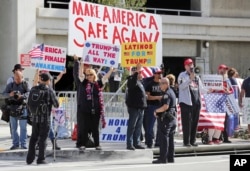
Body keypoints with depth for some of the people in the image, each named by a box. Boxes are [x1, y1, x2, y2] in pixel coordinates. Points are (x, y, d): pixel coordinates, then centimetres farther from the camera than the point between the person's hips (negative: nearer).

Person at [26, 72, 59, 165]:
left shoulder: (33, 89, 3)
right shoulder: (49, 90, -8)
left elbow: (29, 103, 8)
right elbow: (56, 105, -5)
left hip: (35, 117, 4)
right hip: (45, 117, -4)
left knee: (34, 137, 13)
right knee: (43, 138, 2)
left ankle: (30, 158, 12)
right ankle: (41, 159, 2)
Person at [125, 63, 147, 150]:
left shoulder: (139, 82, 19)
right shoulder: (132, 81, -9)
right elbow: (133, 81, -35)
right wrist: (137, 71, -38)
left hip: (140, 107, 9)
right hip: (134, 107, -9)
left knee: (138, 127, 12)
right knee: (132, 126, -6)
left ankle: (137, 143, 18)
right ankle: (130, 144, -5)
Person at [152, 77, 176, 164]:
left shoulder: (167, 94, -16)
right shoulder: (172, 92, 16)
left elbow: (165, 107, -27)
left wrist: (156, 111, -12)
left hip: (165, 118, -10)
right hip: (172, 118, 10)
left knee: (163, 138, -7)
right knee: (170, 138, 12)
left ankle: (163, 158, -7)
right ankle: (170, 157, 15)